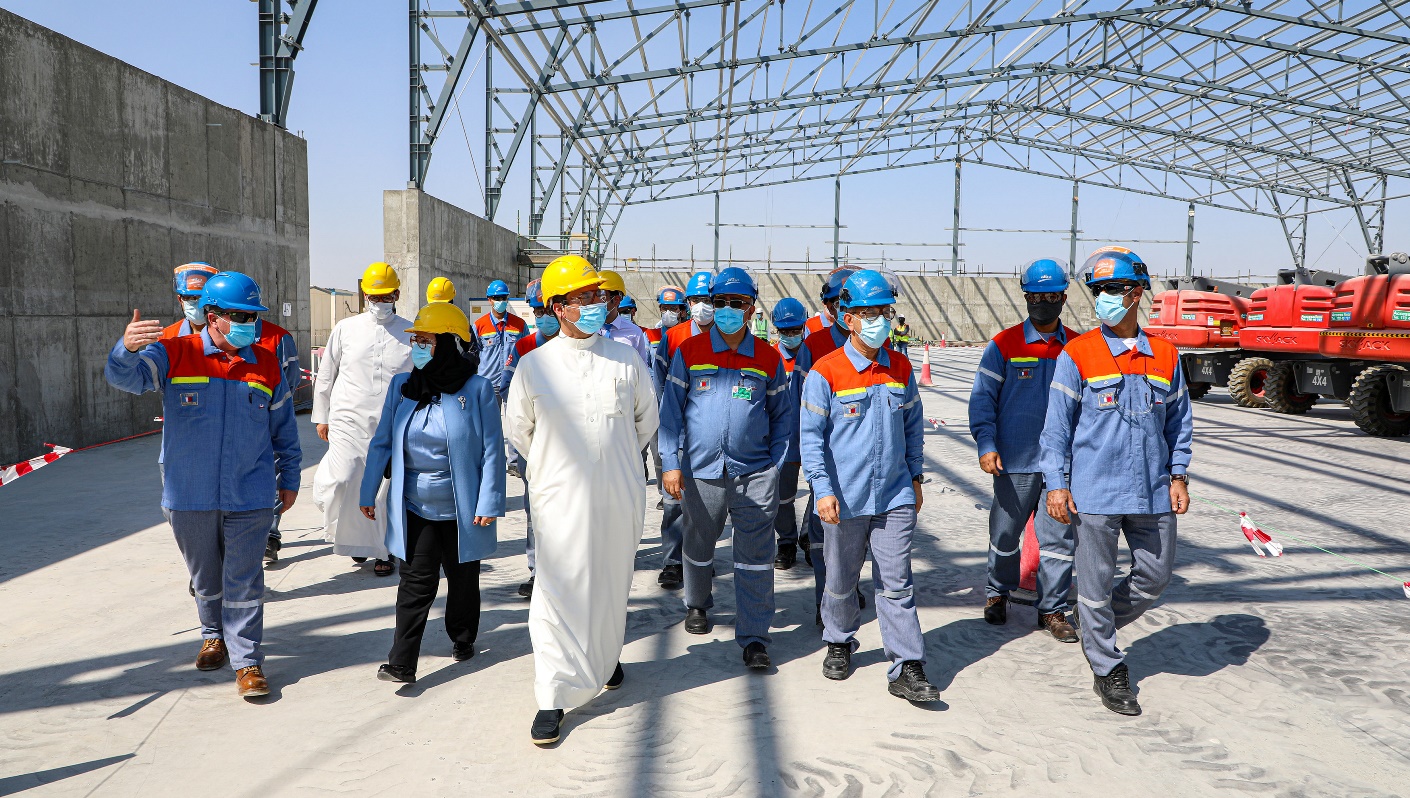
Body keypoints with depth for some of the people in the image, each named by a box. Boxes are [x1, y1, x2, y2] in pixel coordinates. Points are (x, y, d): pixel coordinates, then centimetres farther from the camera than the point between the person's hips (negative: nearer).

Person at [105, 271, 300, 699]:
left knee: (243, 581, 0)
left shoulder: (266, 365, 3)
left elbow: (284, 428, 12)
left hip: (249, 497, 0)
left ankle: (247, 661, 7)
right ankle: (215, 635, 40)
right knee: (205, 578, 17)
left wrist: (289, 479, 15)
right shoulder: (175, 354, -2)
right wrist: (128, 349, -41)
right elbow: (125, 377, -18)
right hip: (189, 496, 0)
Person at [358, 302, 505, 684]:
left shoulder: (477, 388, -9)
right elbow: (381, 442, 7)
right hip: (414, 508, 2)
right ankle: (402, 663, 4)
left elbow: (492, 449, -9)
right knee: (415, 582, 1)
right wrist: (368, 492, 5)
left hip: (461, 509, -2)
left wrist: (489, 502, -12)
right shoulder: (402, 386, 2)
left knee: (463, 579, 16)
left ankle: (462, 638, 38)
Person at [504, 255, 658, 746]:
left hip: (620, 498, 2)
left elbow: (646, 419, 16)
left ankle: (605, 658, 41)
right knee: (559, 591, -3)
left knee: (611, 585, 16)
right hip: (561, 498, -2)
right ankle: (554, 696, 6)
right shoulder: (534, 365, -3)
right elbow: (518, 428, 12)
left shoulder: (626, 360, 2)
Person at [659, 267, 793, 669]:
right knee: (698, 546, 18)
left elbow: (783, 415, 11)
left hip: (755, 474, 0)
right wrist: (671, 464, -6)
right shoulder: (689, 352, 0)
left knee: (755, 557, -2)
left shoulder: (768, 358, 3)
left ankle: (754, 638, 7)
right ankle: (697, 605, 44)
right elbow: (671, 411, 0)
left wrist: (775, 463, 3)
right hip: (701, 471, 1)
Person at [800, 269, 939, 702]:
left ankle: (907, 670, 6)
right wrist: (823, 490, -15)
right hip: (845, 501, -2)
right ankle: (839, 642, 38)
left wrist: (915, 477, 16)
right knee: (842, 581, 14)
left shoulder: (901, 368, 6)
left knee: (896, 584, 2)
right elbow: (811, 437, -8)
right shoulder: (826, 373, -8)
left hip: (895, 497, 2)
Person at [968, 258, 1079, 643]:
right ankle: (997, 593, 32)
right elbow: (982, 398, -2)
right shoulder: (1004, 345, -2)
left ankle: (1053, 610, 18)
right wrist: (986, 445, -12)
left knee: (1059, 538, 4)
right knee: (1005, 533, 10)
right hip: (1015, 461, -2)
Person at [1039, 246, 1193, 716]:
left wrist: (1178, 476, 9)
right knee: (1096, 581, 4)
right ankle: (1108, 671, 21)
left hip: (1153, 491, 4)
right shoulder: (1078, 354, -4)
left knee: (1156, 576, 11)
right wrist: (1056, 483, -7)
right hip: (1096, 491, -4)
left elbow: (1179, 421, 15)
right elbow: (1057, 424, -3)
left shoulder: (1166, 355, 7)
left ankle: (1096, 627, 36)